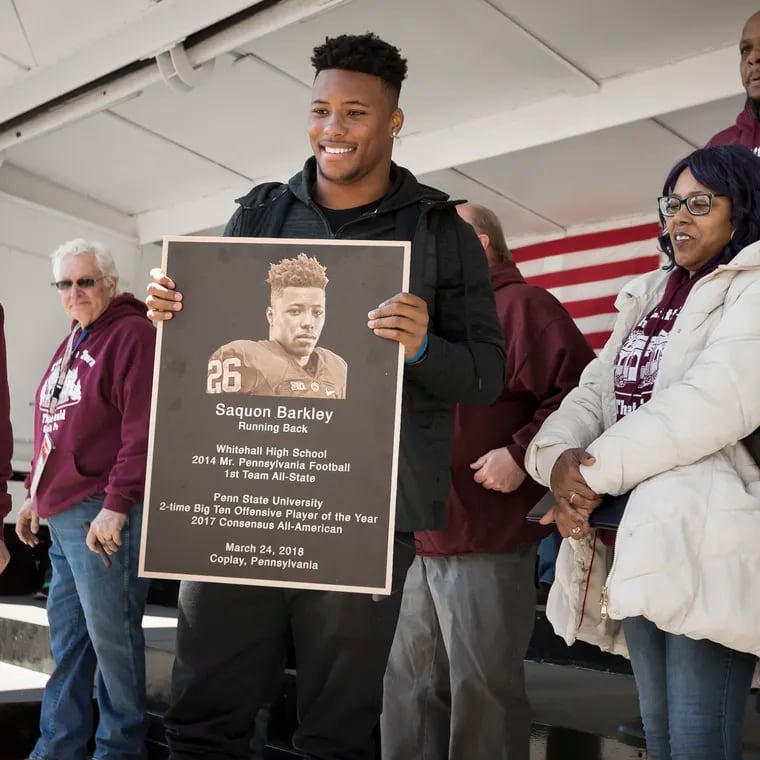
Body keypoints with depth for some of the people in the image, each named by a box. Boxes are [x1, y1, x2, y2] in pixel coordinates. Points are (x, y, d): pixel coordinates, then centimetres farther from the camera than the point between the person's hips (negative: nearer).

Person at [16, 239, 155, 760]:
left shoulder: (132, 334, -8)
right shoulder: (72, 343, 19)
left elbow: (143, 428, -17)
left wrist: (116, 504, -21)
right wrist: (37, 494, 22)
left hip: (103, 514, -9)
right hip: (61, 515, 9)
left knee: (111, 636, -1)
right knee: (66, 637, 14)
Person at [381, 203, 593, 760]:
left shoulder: (522, 306, -6)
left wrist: (522, 453, -23)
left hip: (486, 544, -9)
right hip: (421, 540, 9)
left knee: (480, 693, 0)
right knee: (411, 688, 15)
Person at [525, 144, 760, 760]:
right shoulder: (650, 298, 20)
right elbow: (594, 393, 11)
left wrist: (596, 471, -16)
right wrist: (560, 459, -11)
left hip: (703, 542, -7)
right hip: (636, 540, 8)